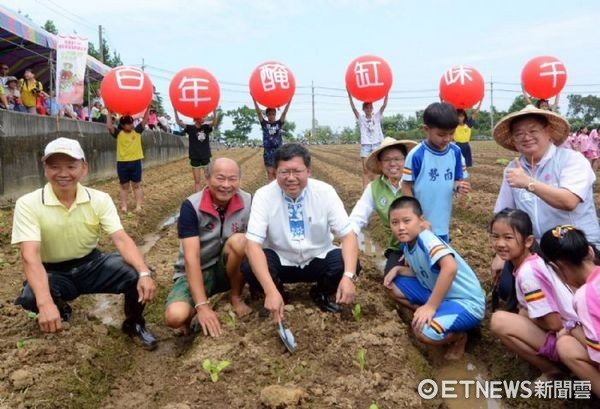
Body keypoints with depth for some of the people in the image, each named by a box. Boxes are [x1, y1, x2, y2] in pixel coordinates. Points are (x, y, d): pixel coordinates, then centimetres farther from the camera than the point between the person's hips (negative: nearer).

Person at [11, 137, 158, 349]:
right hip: (54, 273, -2)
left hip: (93, 264, 2)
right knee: (31, 297, -35)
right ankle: (59, 310, 4)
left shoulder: (99, 199, -10)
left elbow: (121, 239, -21)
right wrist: (46, 303, -43)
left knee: (135, 274, -25)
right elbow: (30, 256, -27)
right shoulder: (28, 204, -17)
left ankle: (133, 324, 7)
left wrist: (144, 273, -40)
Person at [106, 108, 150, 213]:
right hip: (122, 163, -1)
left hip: (136, 162, 1)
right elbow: (109, 126, -14)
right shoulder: (118, 133, -1)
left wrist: (148, 108, -6)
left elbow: (144, 120, 1)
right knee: (124, 186, 8)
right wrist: (110, 113, -12)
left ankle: (138, 206, 8)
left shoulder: (137, 131, 4)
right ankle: (124, 206, 10)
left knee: (137, 185, 6)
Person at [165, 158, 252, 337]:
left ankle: (236, 298, -6)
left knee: (239, 240, -30)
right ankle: (193, 311, 7)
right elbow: (191, 257, -26)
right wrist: (202, 306, -31)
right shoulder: (191, 206, -20)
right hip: (195, 272, -2)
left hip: (226, 269, 2)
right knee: (175, 316, -31)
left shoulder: (248, 202, -11)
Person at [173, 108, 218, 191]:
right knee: (197, 181, 2)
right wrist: (175, 111, -29)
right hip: (195, 158, -2)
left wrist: (214, 111, -31)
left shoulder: (206, 127, 3)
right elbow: (179, 123, -15)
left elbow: (214, 122, -14)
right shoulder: (190, 128, -3)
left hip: (206, 157, 2)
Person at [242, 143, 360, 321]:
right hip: (280, 262, -1)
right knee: (249, 267, -31)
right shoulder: (264, 195, -18)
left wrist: (348, 276, -35)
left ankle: (321, 293, 7)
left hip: (318, 260, 1)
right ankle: (278, 295, 4)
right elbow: (253, 244, -25)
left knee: (347, 264, -27)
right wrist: (271, 291, -39)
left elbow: (348, 235, -16)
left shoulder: (325, 192, -15)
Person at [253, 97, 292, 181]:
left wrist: (289, 101, -14)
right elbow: (258, 112, -5)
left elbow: (284, 112, -4)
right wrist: (254, 100, -14)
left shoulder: (279, 123, 5)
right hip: (268, 151, 0)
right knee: (270, 173, 2)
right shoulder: (264, 124, 4)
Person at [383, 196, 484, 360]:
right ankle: (435, 316, 8)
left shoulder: (427, 240, -26)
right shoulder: (407, 244, 2)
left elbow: (450, 267, -42)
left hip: (466, 302, -9)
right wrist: (398, 269, -3)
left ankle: (459, 336, 2)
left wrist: (430, 306, -35)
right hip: (438, 295, 9)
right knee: (394, 287, 4)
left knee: (424, 331, -31)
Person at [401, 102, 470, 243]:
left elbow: (458, 179, 8)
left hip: (442, 222, 5)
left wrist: (459, 186, -17)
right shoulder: (416, 155, -16)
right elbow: (406, 187, -11)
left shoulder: (456, 152, -1)